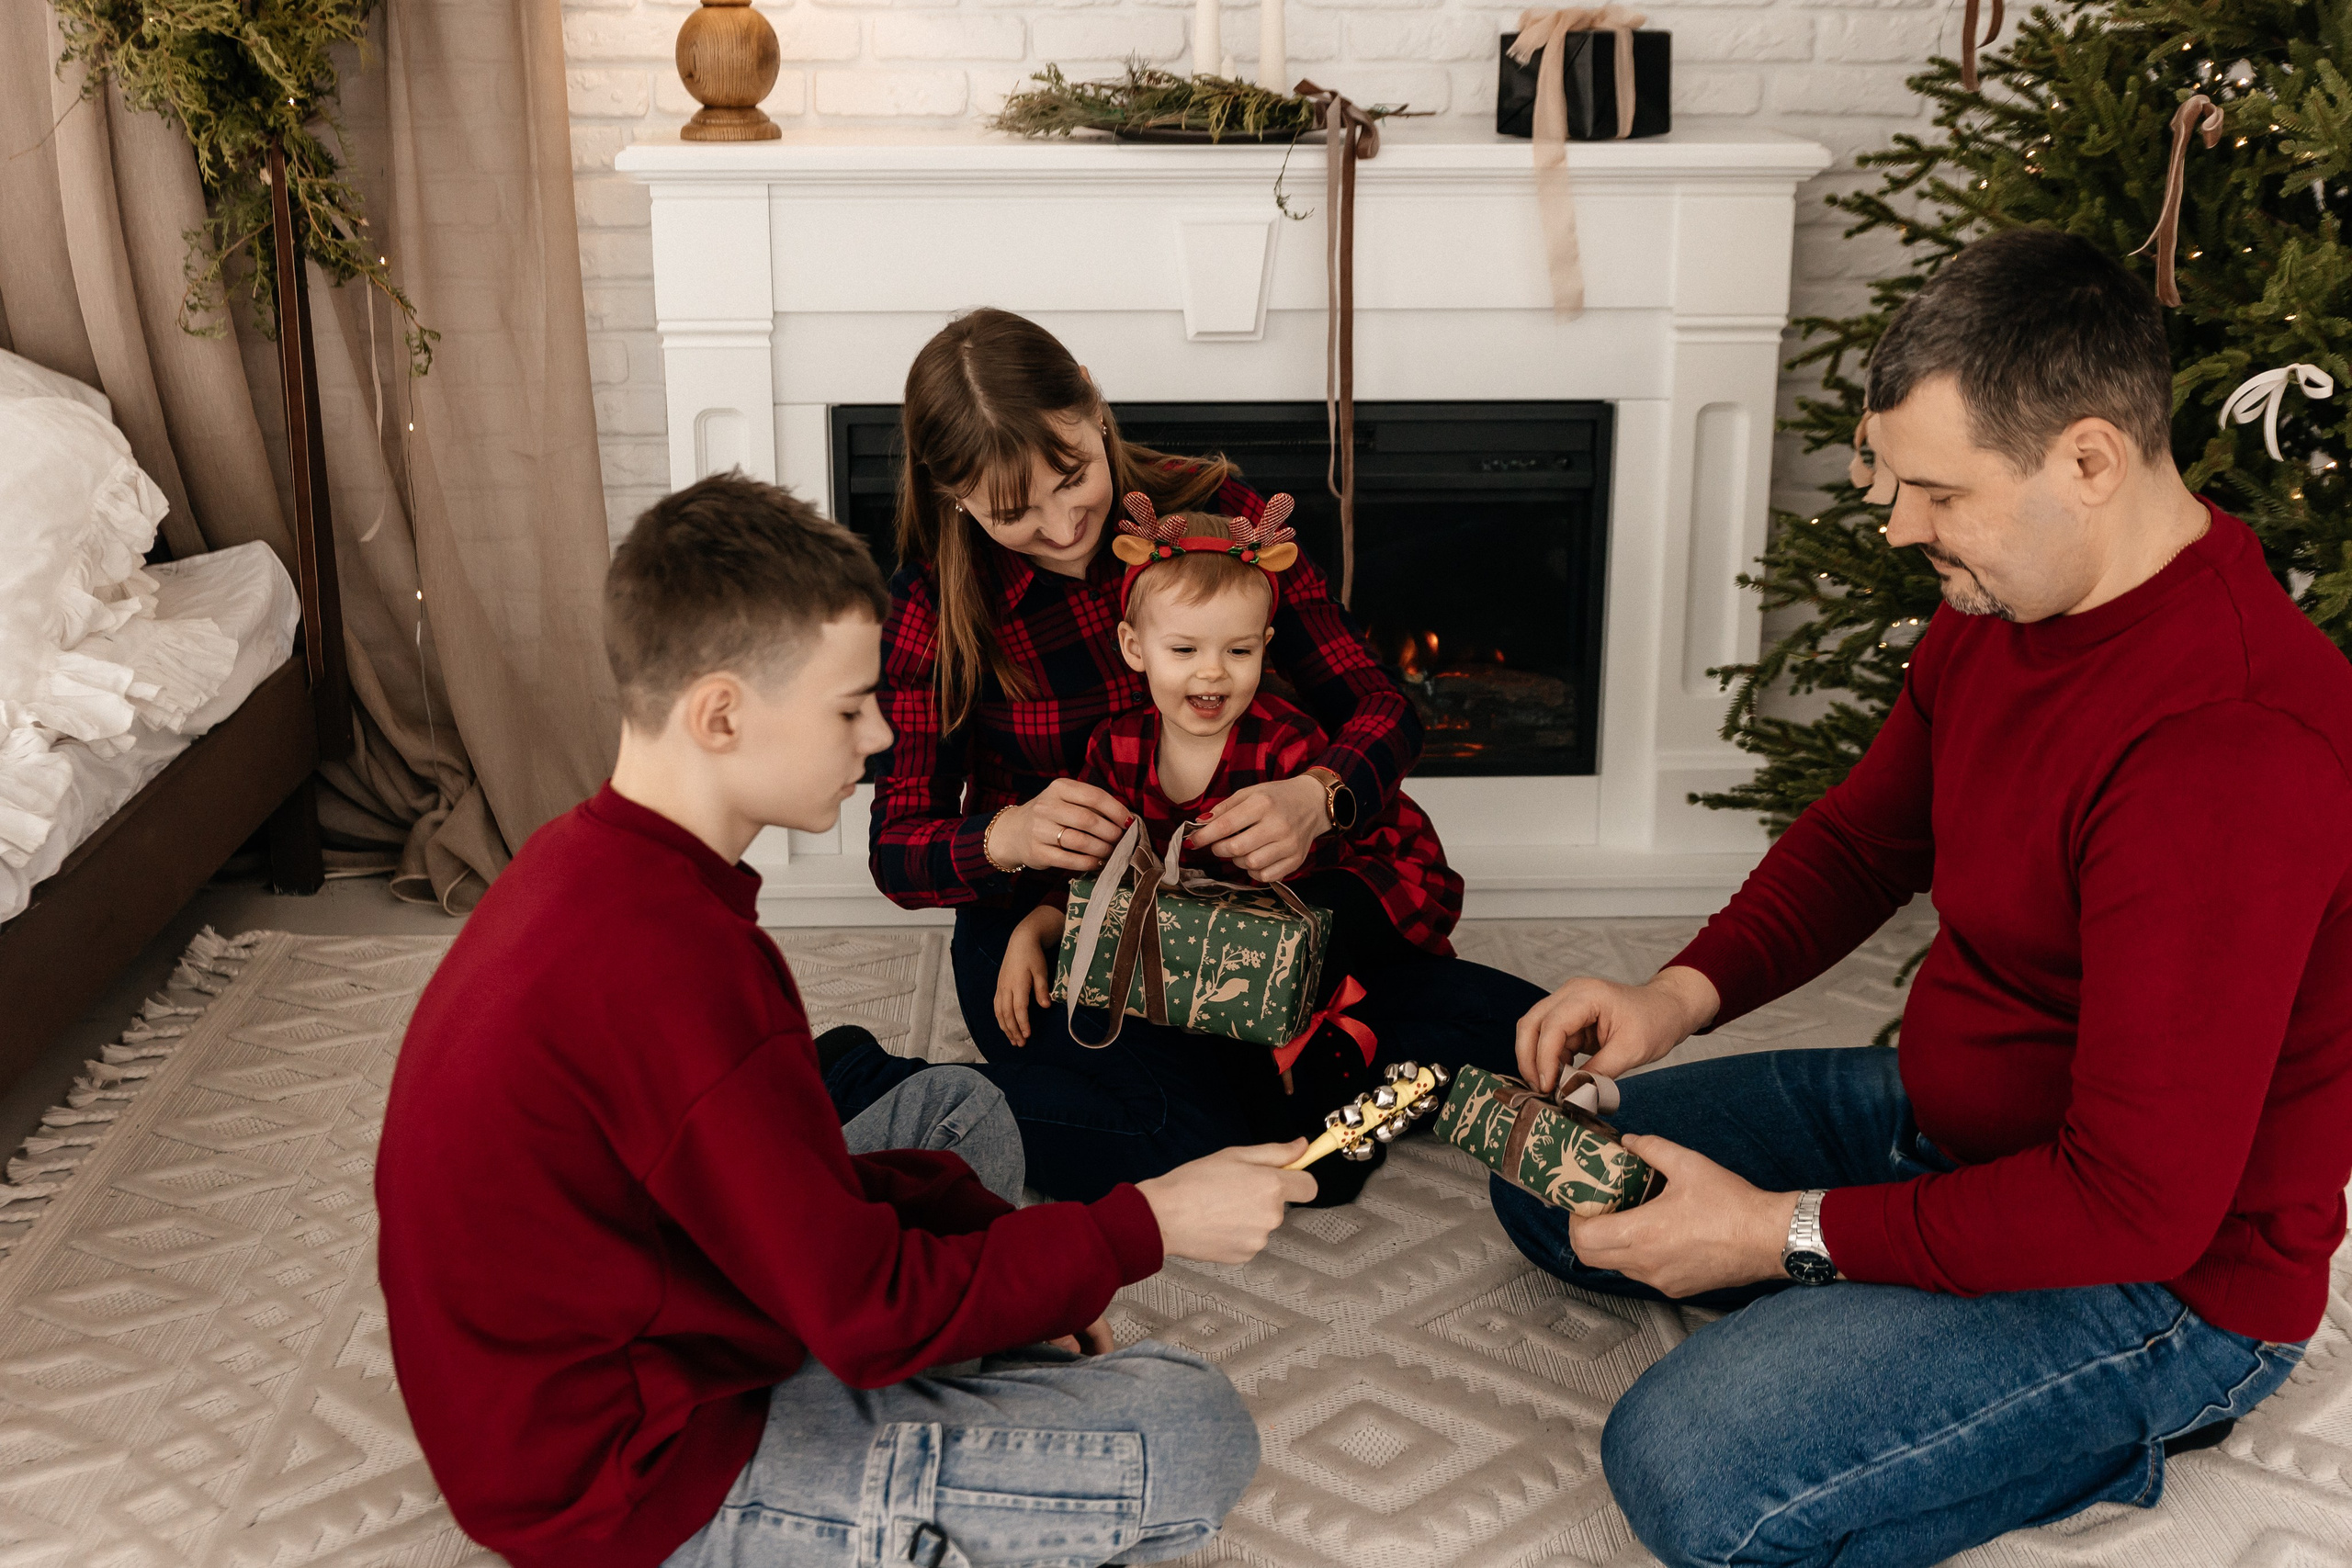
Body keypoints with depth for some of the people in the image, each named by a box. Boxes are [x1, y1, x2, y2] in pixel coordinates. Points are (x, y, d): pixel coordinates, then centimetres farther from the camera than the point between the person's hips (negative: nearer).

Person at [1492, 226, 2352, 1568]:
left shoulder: (2231, 751, -34)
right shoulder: (2000, 606, -4)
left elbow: (2140, 1203, -31)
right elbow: (1866, 835, 12)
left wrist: (1784, 1232, -24)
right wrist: (1682, 993, -6)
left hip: (2166, 1273, -9)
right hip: (1938, 1111, 9)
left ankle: (2108, 1434, -2)